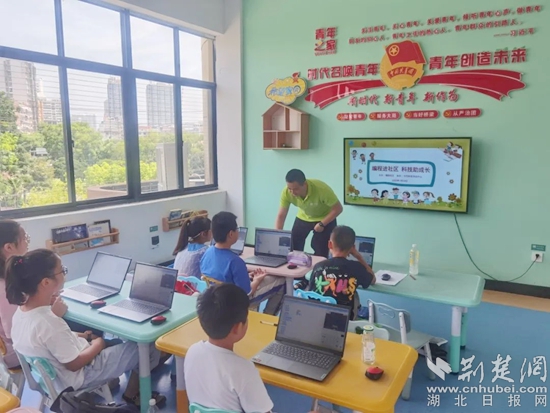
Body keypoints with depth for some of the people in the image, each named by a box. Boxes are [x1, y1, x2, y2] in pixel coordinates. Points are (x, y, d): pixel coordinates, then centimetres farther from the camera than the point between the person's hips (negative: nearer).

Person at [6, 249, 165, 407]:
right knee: (149, 347, -1)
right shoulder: (50, 323, -36)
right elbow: (74, 364, -24)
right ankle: (133, 394, 21)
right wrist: (97, 345, -9)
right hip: (77, 377, -8)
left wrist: (78, 335, 1)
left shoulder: (21, 311, -9)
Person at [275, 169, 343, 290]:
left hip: (325, 218, -4)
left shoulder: (321, 189, -38)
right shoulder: (287, 192, -27)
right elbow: (281, 216, -18)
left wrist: (322, 224, -30)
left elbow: (338, 208, -25)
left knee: (320, 252, -10)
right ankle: (302, 279, 15)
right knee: (293, 248, -2)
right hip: (303, 218, 4)